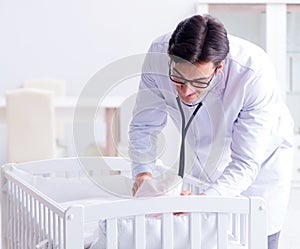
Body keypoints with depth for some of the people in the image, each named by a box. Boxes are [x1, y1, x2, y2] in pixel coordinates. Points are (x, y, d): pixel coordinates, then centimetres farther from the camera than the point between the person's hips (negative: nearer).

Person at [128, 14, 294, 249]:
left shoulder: (256, 73, -37)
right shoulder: (157, 55, -27)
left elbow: (245, 162, -34)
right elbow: (144, 126, -14)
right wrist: (143, 171, -33)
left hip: (260, 161, -3)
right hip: (206, 160, 3)